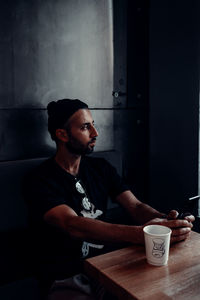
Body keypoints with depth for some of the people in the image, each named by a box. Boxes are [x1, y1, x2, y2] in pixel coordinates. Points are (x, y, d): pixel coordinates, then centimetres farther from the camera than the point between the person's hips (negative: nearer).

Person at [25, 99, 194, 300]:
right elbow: (73, 226, -26)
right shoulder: (40, 181, -12)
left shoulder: (100, 168, 7)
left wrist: (166, 221, -22)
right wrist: (140, 233, -38)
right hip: (66, 280, -4)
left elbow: (135, 206, 1)